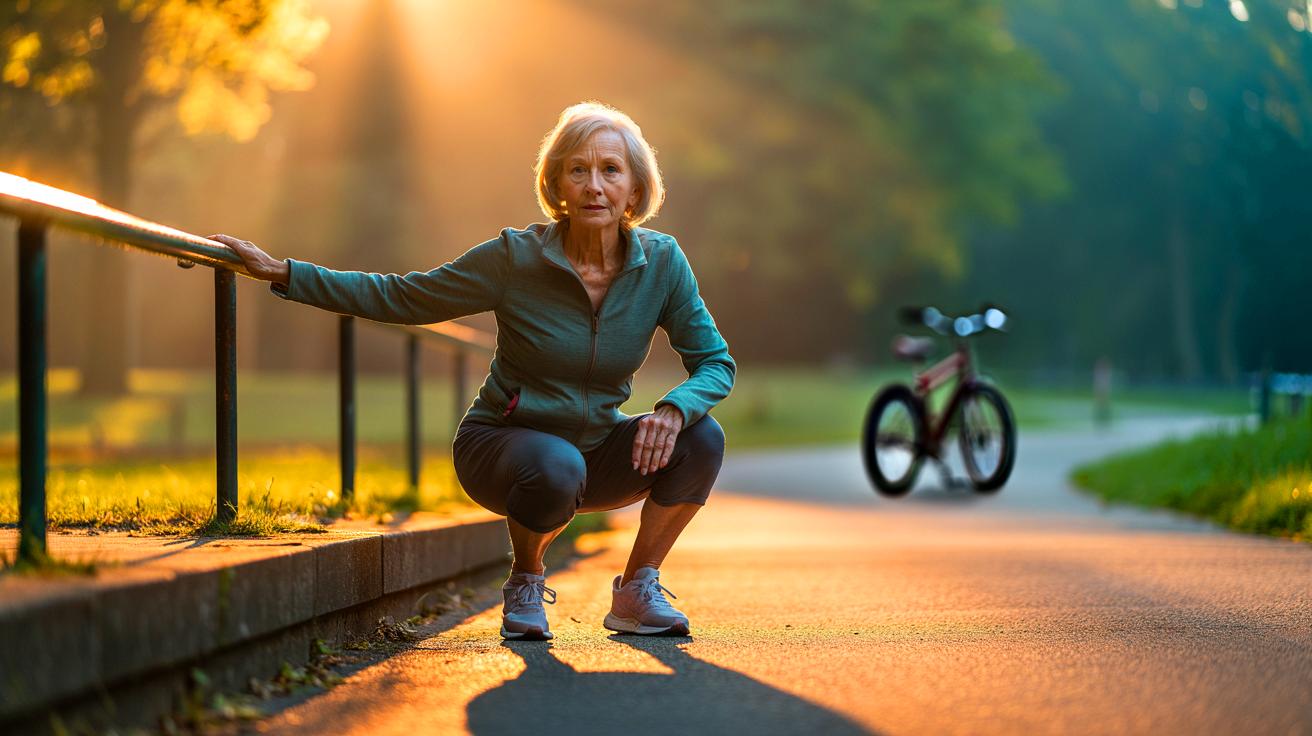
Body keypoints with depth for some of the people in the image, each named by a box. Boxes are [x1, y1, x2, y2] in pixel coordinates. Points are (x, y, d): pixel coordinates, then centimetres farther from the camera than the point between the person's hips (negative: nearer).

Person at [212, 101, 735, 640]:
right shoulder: (516, 257, -16)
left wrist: (674, 408, -28)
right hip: (501, 445, -3)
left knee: (700, 438, -23)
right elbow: (399, 297, -7)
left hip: (597, 450, 3)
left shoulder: (661, 262, -9)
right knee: (557, 467, -38)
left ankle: (636, 592, -3)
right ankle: (525, 585, -5)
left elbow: (715, 361, -5)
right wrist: (281, 272, -13)